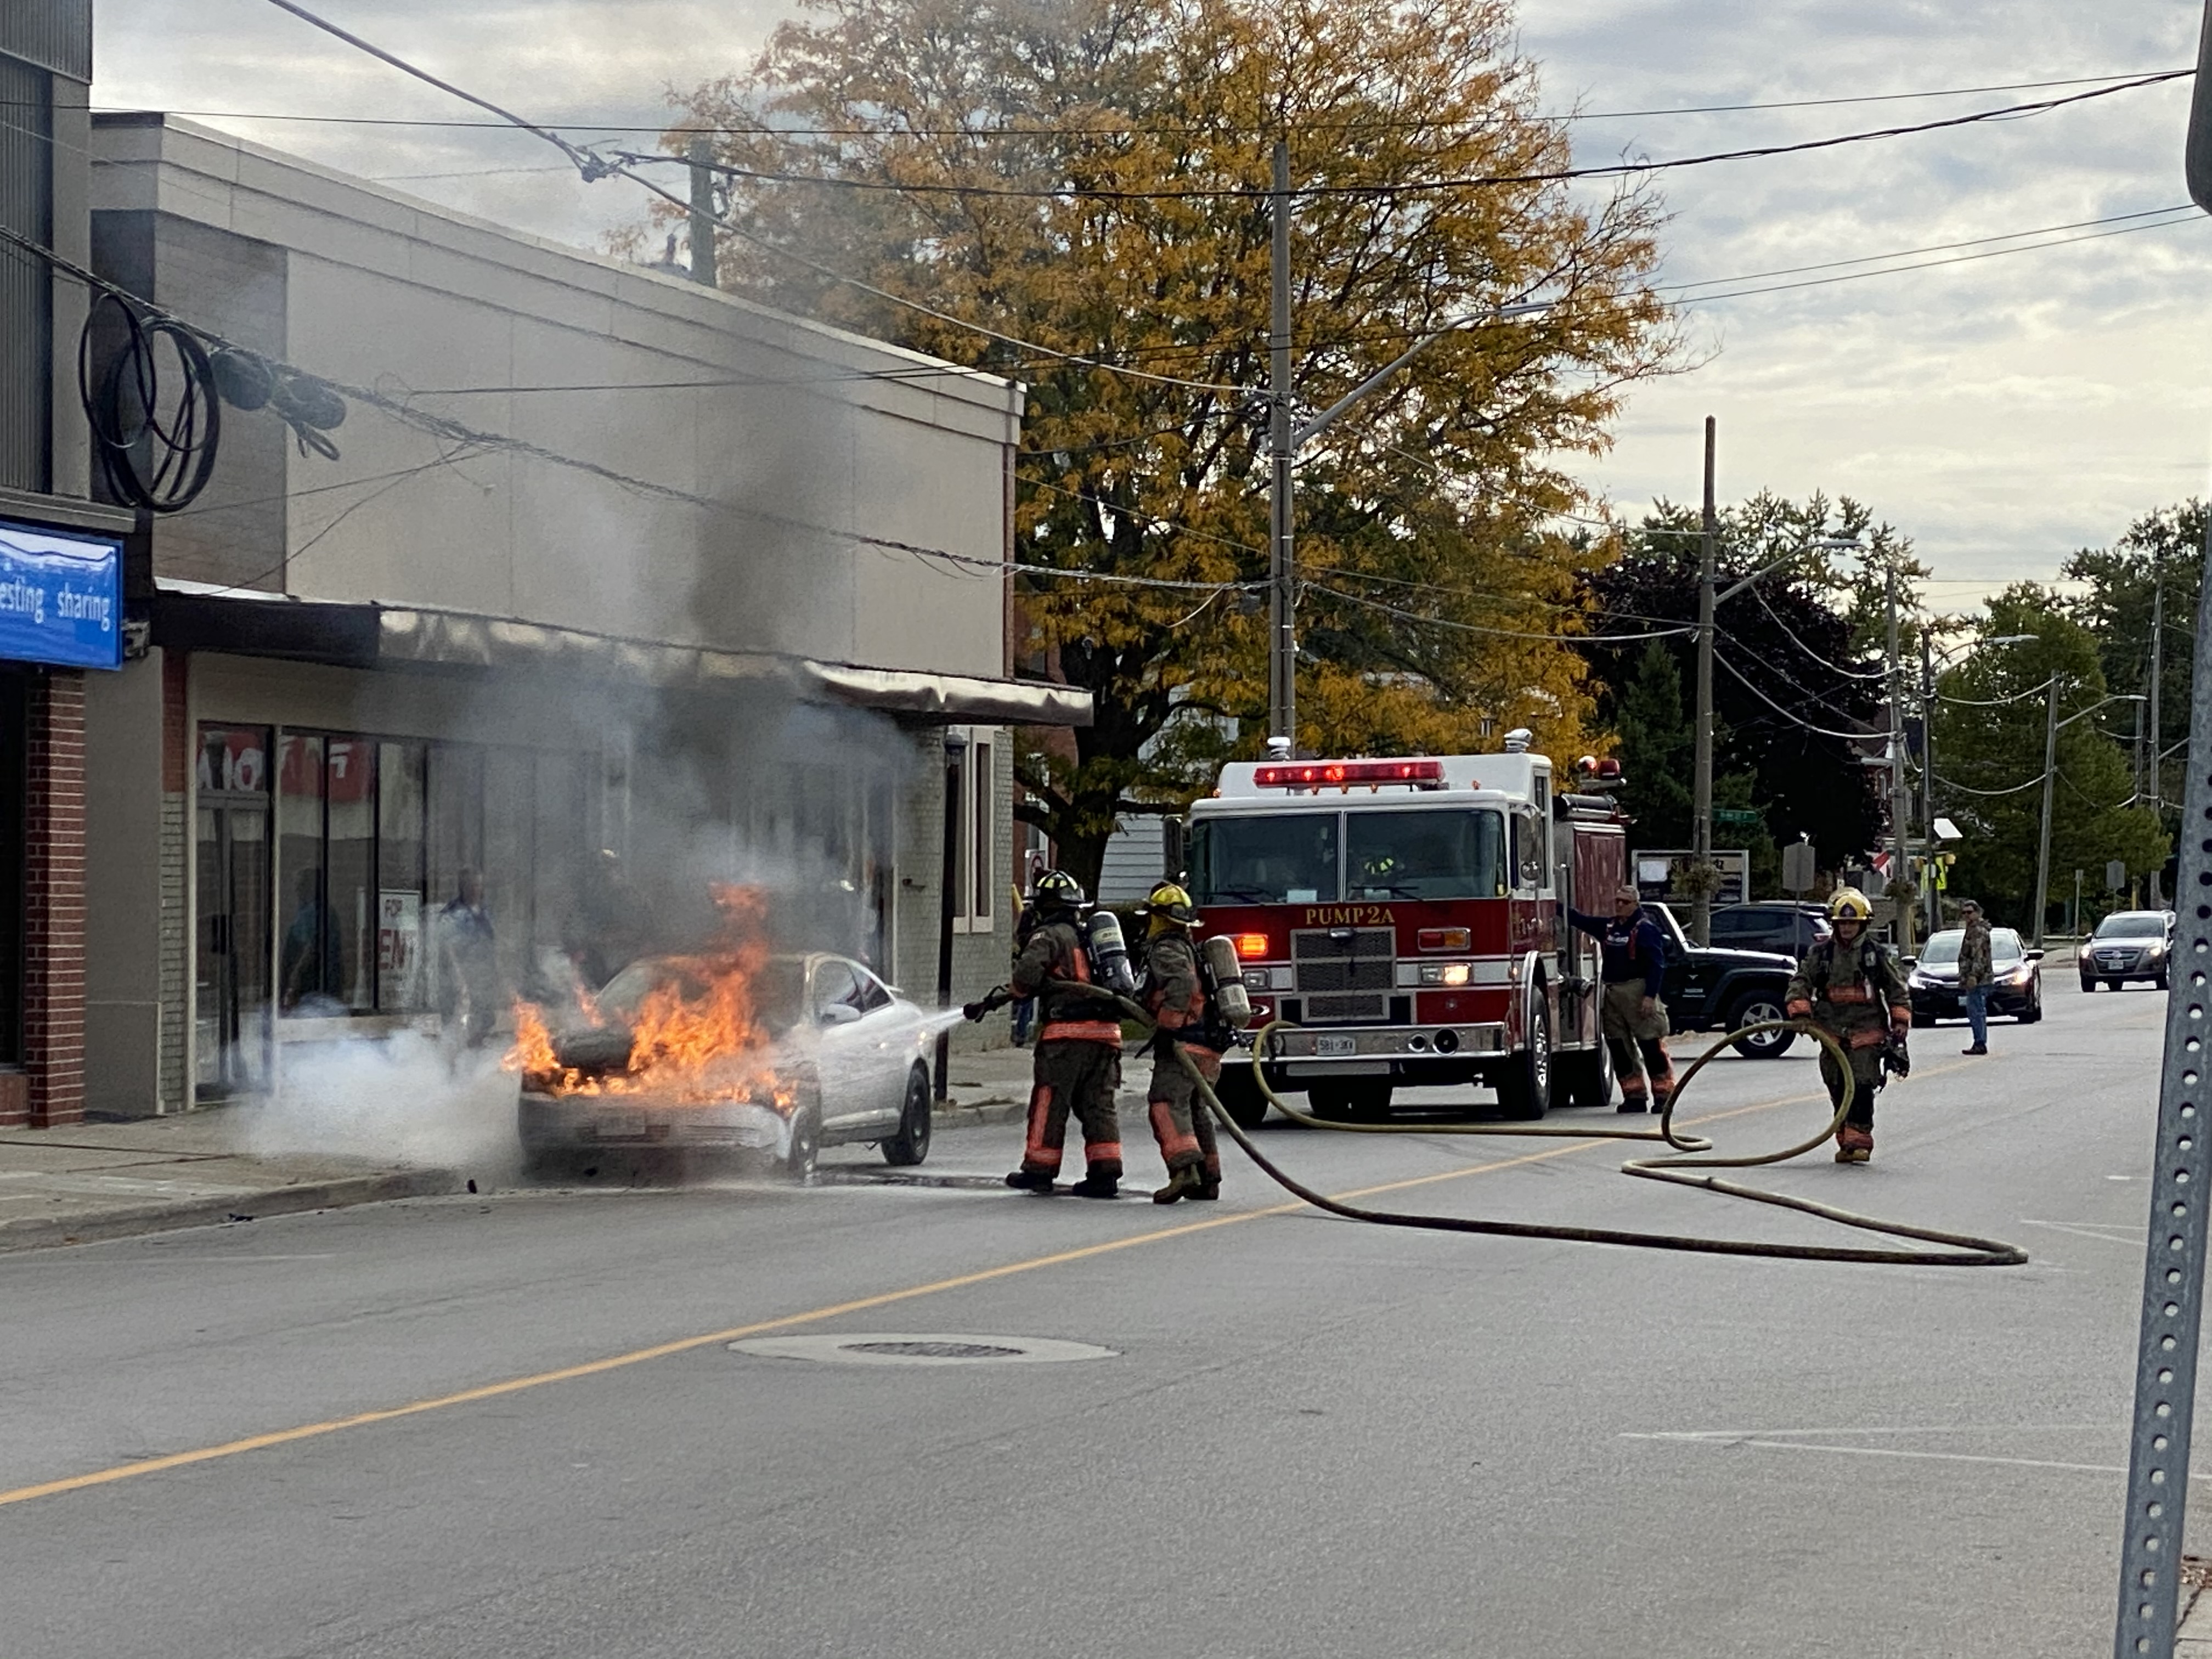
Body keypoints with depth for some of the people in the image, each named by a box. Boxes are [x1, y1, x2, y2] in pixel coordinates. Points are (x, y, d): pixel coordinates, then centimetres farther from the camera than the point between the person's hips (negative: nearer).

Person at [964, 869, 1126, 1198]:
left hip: (1068, 1032, -7)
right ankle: (1105, 1173, 0)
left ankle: (1040, 1169, 10)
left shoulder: (1050, 935, -4)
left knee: (1049, 1102, 4)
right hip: (1107, 1032, 7)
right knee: (1098, 1104, 7)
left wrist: (1003, 996, 4)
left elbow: (1028, 974, -19)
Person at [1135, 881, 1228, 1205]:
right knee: (1196, 1110, 19)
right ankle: (1209, 1178, 22)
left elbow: (1182, 983, -25)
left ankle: (1185, 1169, -36)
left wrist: (1168, 1027, -23)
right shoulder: (1193, 950, 24)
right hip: (1211, 1047, 10)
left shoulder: (1166, 949, -7)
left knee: (1166, 1105, -18)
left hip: (1184, 1044, -10)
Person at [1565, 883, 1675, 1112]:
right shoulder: (1608, 926, 15)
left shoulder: (1645, 929, -6)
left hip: (1637, 994, -8)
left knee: (1651, 1046, -7)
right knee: (1619, 1048, 6)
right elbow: (1580, 920, 25)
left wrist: (1650, 996, -18)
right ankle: (1634, 1096, 11)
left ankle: (1664, 1096, -4)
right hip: (1612, 994, 8)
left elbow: (1656, 964, -12)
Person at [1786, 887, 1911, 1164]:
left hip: (1867, 1033, -3)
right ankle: (1845, 1142, 14)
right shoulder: (1820, 953, 5)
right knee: (1838, 1089, 5)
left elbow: (1898, 990, 7)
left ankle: (1860, 1140, -11)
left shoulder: (1878, 954, 2)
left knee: (1862, 1087, -12)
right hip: (1831, 1032, 3)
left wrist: (1900, 1024, 1)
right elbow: (1800, 982, 3)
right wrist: (1800, 1011, -12)